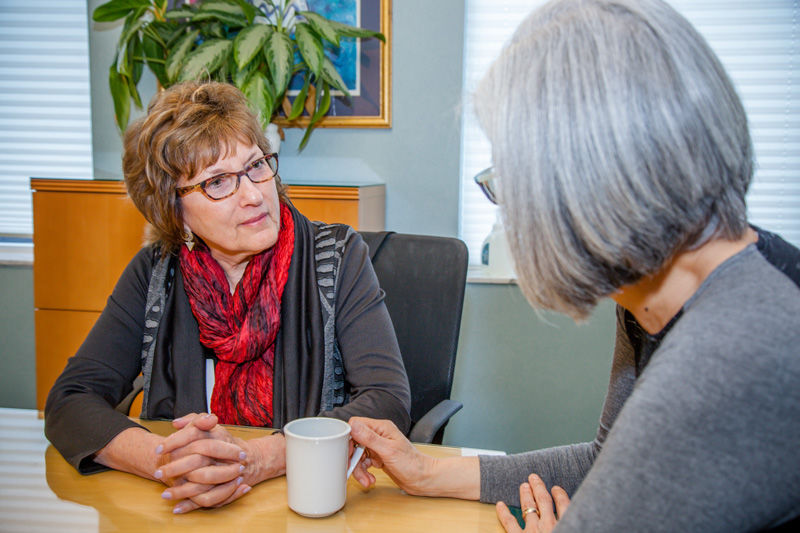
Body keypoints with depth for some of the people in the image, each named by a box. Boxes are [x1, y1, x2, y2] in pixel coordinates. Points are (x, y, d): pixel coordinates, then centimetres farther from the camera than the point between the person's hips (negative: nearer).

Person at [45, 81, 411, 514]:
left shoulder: (337, 256, -6)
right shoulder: (155, 272, 0)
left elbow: (388, 400, -14)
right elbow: (71, 400, -3)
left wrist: (260, 459, -27)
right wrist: (166, 461, -22)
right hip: (183, 511, 2)